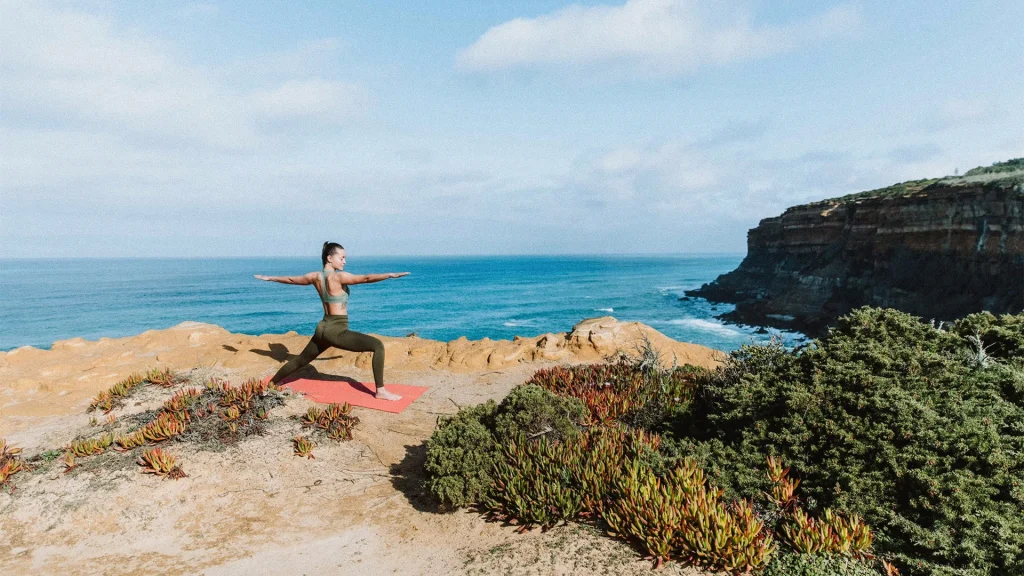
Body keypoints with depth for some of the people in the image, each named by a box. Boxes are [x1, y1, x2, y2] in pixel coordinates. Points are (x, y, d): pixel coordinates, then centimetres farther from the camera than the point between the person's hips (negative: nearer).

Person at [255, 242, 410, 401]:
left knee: (300, 360, 28)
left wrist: (270, 278, 39)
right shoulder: (338, 276, -15)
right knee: (378, 345, -13)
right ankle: (380, 391, -14)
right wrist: (390, 275, -31)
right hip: (337, 331, -8)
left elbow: (291, 279, 22)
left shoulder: (316, 276, 7)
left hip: (323, 328, 9)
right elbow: (366, 278, -26)